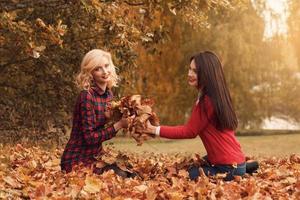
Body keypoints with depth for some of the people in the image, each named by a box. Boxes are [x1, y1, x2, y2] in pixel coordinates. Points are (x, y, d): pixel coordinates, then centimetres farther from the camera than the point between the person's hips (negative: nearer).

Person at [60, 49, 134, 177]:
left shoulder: (108, 94, 4)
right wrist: (119, 125, -21)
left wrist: (124, 120, -4)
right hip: (77, 162, -8)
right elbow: (89, 137, -21)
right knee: (122, 177, -17)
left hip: (94, 157, 8)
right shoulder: (87, 96, -20)